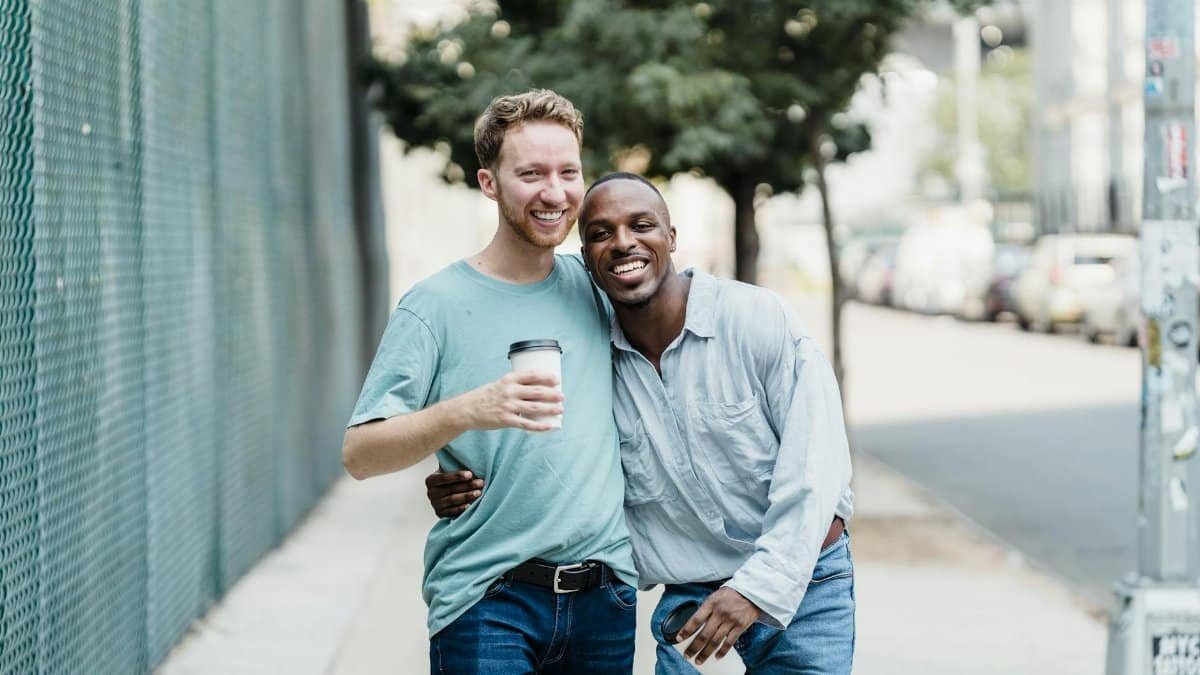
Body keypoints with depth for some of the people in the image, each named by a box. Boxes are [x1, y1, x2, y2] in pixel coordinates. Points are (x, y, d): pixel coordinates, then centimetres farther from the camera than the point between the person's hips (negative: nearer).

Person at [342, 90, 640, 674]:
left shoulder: (597, 291, 8)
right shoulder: (438, 306, -5)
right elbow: (359, 454, -13)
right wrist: (469, 410, -27)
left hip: (605, 599, 4)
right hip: (487, 600, -4)